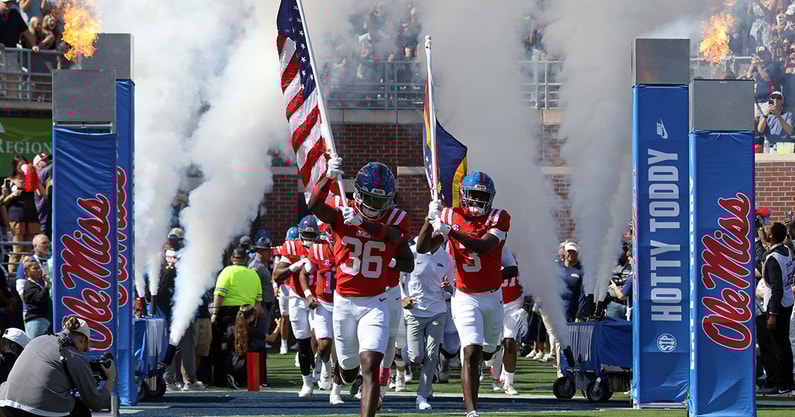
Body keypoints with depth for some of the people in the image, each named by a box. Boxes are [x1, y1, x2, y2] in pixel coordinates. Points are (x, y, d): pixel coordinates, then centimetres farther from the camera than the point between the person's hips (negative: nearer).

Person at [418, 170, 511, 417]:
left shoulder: (499, 218, -8)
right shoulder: (451, 217, -4)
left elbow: (483, 246, -26)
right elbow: (422, 249, -11)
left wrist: (449, 231, -36)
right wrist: (430, 219, -26)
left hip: (493, 297, 2)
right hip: (466, 299, -2)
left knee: (488, 350, 21)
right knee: (472, 353, -17)